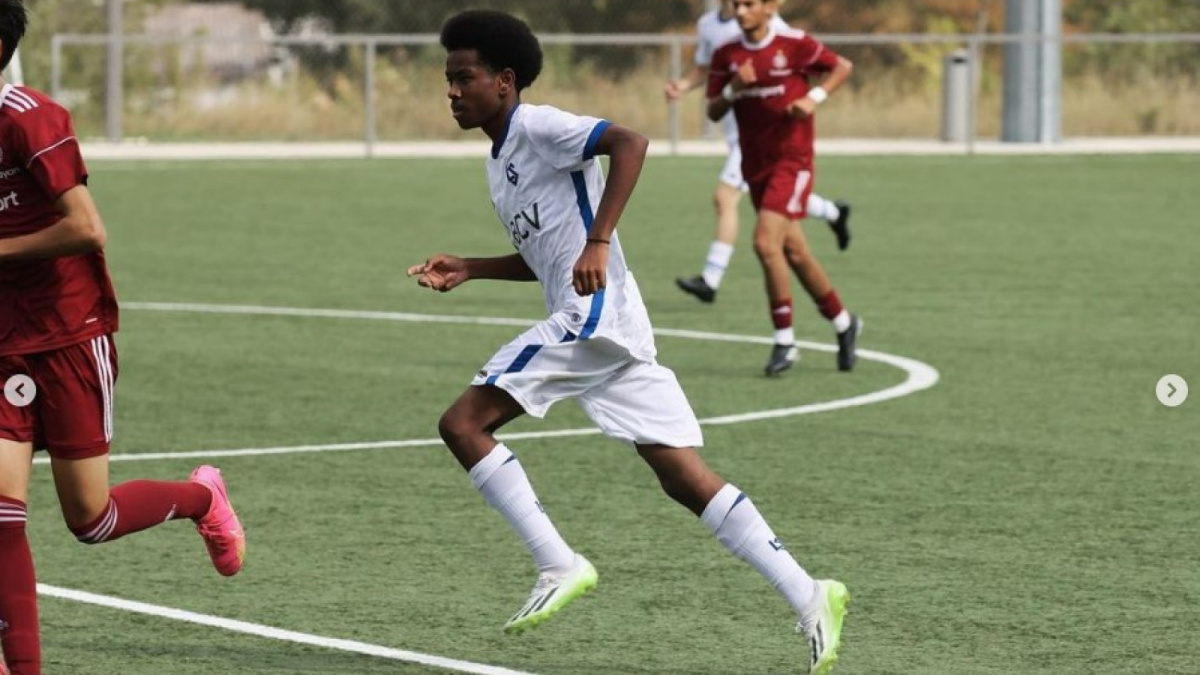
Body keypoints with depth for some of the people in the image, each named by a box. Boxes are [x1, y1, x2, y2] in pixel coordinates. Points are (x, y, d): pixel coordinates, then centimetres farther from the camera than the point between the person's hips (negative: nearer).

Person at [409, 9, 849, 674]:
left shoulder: (535, 126, -5)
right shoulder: (500, 158, 23)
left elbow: (629, 142, -21)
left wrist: (598, 243, -28)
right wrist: (466, 269, 22)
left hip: (593, 318, -10)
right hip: (608, 330, 10)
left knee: (463, 423, -9)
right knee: (687, 480, 2)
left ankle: (559, 566, -11)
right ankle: (807, 596, -4)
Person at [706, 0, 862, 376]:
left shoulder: (794, 45, -8)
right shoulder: (726, 56, 4)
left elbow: (843, 67, 4)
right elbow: (713, 112, 5)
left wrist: (815, 97, -12)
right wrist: (733, 89, -15)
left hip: (792, 160, -6)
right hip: (756, 165, 6)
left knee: (766, 242, -20)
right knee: (794, 253, 11)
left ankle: (785, 341, -11)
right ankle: (843, 323, 29)